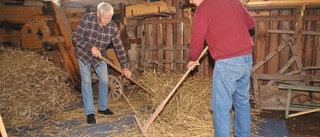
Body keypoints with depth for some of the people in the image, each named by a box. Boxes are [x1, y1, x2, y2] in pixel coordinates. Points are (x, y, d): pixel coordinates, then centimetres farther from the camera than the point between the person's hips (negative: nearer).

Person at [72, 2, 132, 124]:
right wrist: (91, 47, -34)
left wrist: (124, 66, -17)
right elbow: (76, 38, -22)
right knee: (86, 82, -4)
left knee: (104, 81, 4)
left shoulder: (112, 26, -18)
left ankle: (102, 107, 24)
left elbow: (119, 47, -15)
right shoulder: (86, 19, -26)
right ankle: (89, 112, 4)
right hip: (83, 54, -3)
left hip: (100, 56, 3)